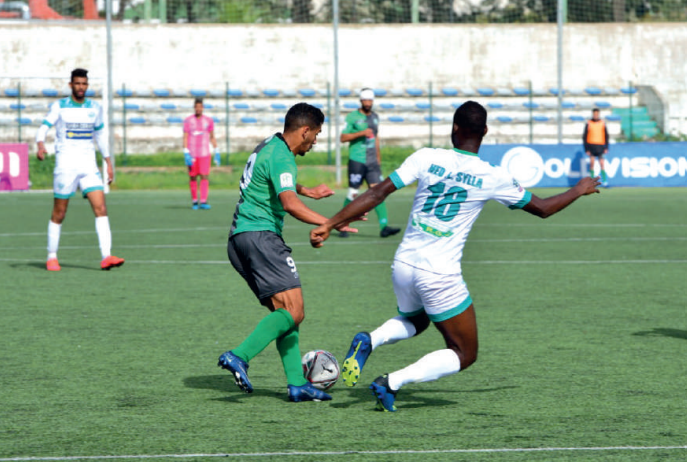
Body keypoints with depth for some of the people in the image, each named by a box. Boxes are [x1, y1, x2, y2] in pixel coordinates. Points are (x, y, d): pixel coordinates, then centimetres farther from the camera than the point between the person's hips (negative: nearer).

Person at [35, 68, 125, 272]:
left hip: (89, 166, 3)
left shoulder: (95, 108, 10)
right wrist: (40, 145, -31)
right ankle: (51, 257, 18)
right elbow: (44, 128, -10)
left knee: (101, 208, -13)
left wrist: (108, 163, 19)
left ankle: (106, 257, -19)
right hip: (65, 165, -3)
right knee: (59, 214, 2)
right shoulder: (59, 106, -1)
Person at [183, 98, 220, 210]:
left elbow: (212, 137, 14)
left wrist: (217, 152, 10)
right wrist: (186, 153, -10)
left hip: (204, 154, 0)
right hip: (192, 154, 0)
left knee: (205, 177, -10)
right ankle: (194, 201, 13)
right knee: (193, 177, 3)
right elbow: (185, 138, 0)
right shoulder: (188, 121, 3)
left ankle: (203, 201, -15)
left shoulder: (208, 121, 7)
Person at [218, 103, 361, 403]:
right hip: (260, 235, -11)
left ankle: (297, 384, 2)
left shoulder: (270, 146, 19)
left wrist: (306, 191, 50)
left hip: (238, 241, 11)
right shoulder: (281, 157, -12)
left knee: (283, 311, 8)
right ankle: (239, 357, -25)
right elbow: (290, 204, -27)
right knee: (293, 312, -15)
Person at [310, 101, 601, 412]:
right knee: (465, 355, 11)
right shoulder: (493, 178, -7)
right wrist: (579, 190, 26)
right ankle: (392, 383, -9)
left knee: (413, 322, 35)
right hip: (440, 277, -4)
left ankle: (369, 341, 3)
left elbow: (377, 193, -7)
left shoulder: (426, 158, -4)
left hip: (404, 265, 4)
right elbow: (542, 208, 7)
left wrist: (330, 224, -2)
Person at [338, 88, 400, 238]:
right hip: (357, 161, -5)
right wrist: (361, 133, -18)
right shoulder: (352, 117, -4)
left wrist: (378, 157, 24)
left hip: (372, 162, 5)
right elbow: (343, 137, -8)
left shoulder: (375, 117, 14)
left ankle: (384, 226, -12)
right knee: (353, 193, -1)